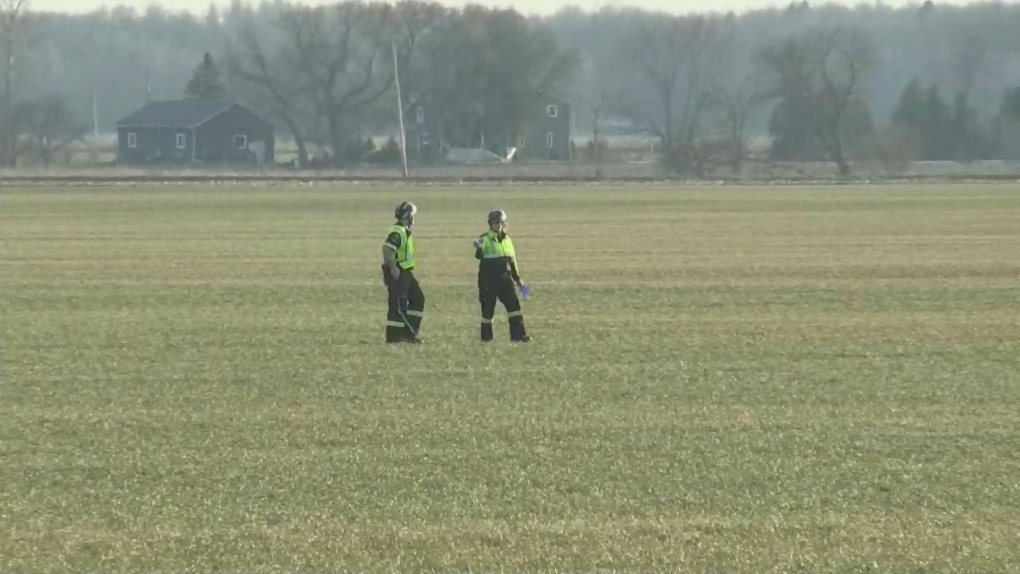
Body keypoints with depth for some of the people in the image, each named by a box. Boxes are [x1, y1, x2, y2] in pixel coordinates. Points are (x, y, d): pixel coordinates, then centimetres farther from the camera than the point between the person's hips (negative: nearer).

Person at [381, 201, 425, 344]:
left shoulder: (404, 231, 14)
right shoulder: (397, 232, -19)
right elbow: (387, 249, -30)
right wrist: (393, 268, -26)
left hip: (405, 272, 11)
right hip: (397, 273, -11)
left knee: (418, 299, 12)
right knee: (398, 304, -6)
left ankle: (409, 332, 14)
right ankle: (393, 336, -1)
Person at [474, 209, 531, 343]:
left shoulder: (507, 240, 11)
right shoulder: (484, 239, -6)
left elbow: (512, 260, 18)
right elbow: (479, 256, -20)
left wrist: (517, 278, 20)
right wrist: (478, 249, -43)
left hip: (505, 278, 5)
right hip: (488, 280, -5)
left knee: (513, 304, -6)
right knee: (488, 308, 1)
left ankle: (518, 334, -7)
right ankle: (486, 337, 12)